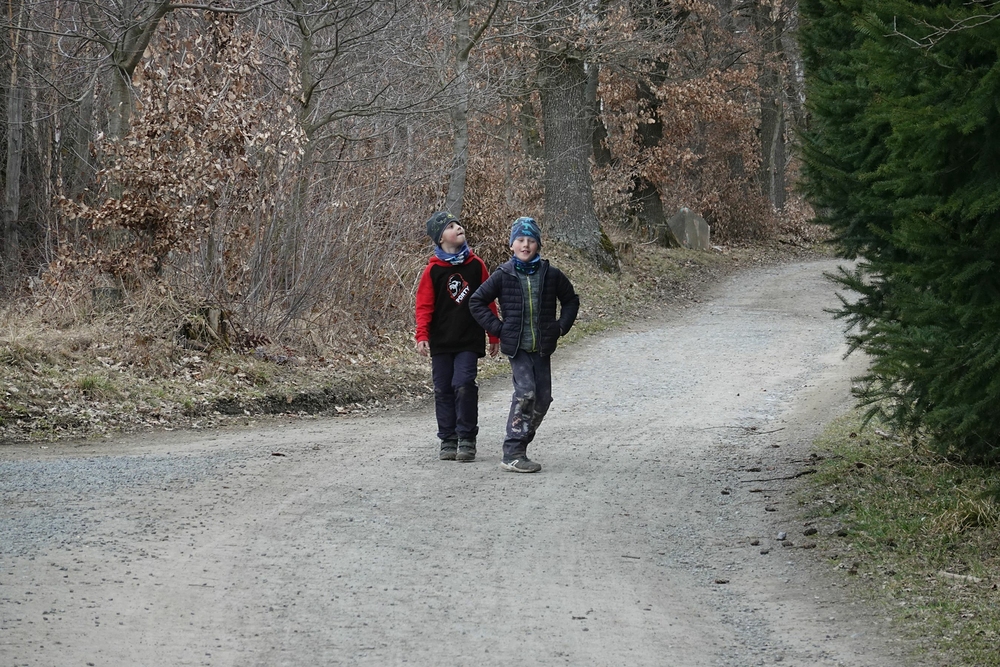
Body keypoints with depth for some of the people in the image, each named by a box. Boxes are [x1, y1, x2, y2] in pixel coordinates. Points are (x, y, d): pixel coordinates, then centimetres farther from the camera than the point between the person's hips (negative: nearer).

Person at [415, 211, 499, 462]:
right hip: (441, 342, 1)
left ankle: (467, 439, -3)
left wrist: (494, 337, 10)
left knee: (464, 385, -13)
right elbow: (424, 306, 0)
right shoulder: (433, 270, 0)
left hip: (469, 340, -1)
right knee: (443, 390, 4)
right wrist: (421, 336, -11)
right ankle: (448, 440, 13)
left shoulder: (476, 265, 3)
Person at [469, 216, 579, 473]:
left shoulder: (551, 275, 4)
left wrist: (561, 327, 6)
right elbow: (477, 302, 5)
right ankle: (512, 453, -15)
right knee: (525, 392, -18)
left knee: (543, 398, 4)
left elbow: (571, 300, 18)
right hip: (516, 346, -4)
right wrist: (497, 328, -2)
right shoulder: (503, 276, -2)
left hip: (542, 348, 4)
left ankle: (518, 447, 18)